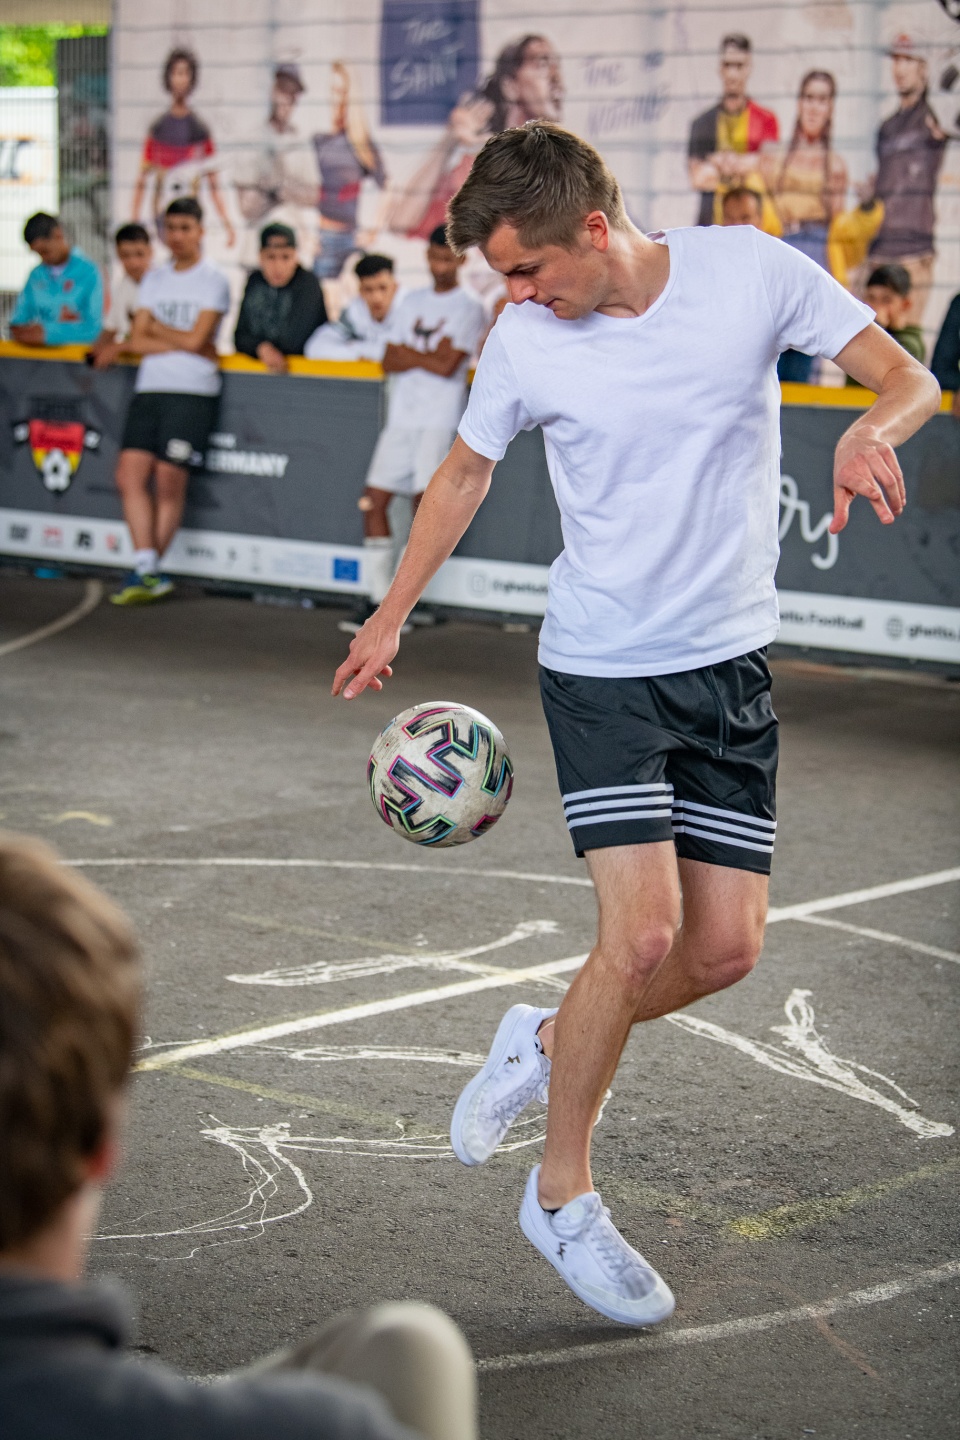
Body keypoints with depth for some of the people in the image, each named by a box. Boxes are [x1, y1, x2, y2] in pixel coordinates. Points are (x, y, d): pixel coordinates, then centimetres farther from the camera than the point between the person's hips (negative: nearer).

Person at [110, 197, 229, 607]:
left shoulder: (213, 281, 2)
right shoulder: (154, 279, 18)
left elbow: (195, 338, -9)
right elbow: (137, 341, 9)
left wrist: (155, 327, 5)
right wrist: (181, 343, -3)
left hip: (192, 392, -5)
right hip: (149, 388, 5)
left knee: (169, 482, -7)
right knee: (130, 475, -7)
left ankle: (148, 571, 3)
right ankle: (146, 571, -6)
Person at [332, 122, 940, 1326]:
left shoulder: (750, 270, -9)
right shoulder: (523, 342, -8)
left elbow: (908, 376, -3)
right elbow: (465, 471, 11)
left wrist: (871, 431, -26)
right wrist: (390, 616, 13)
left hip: (730, 663, 2)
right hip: (600, 668, -2)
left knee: (726, 948, 1)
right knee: (643, 933, -14)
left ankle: (547, 1041, 29)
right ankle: (562, 1194, 6)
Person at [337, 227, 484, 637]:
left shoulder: (469, 309, 0)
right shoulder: (412, 303, 17)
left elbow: (448, 366, -10)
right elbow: (390, 362, 8)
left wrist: (410, 352, 0)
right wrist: (430, 354, -6)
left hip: (439, 421, -5)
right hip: (401, 417, 6)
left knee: (424, 499, -14)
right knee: (374, 498, -1)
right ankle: (377, 597, 5)